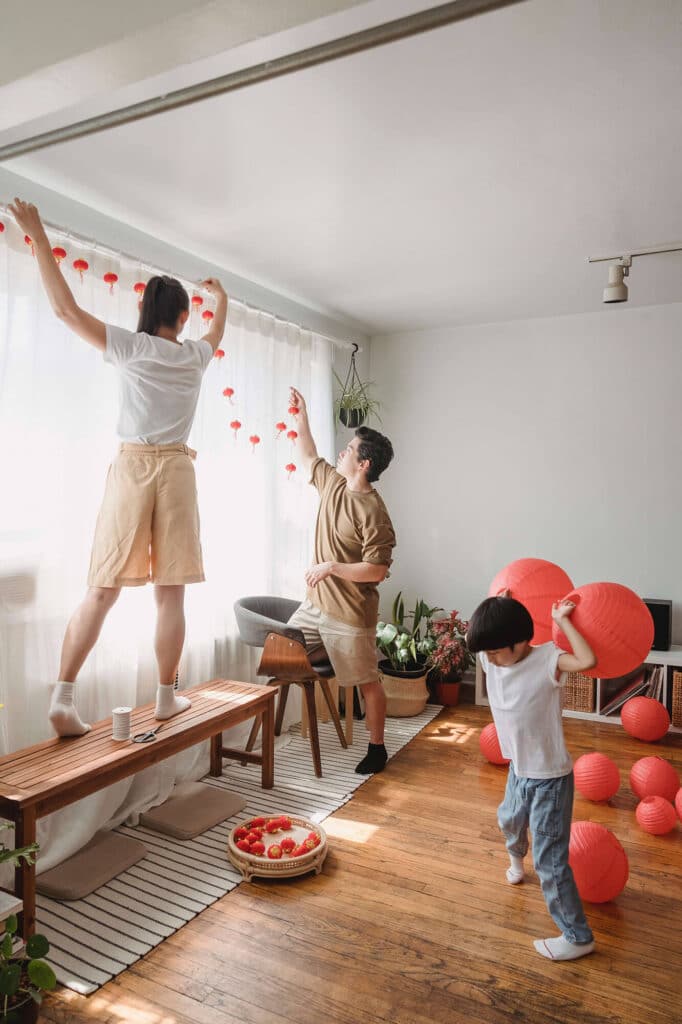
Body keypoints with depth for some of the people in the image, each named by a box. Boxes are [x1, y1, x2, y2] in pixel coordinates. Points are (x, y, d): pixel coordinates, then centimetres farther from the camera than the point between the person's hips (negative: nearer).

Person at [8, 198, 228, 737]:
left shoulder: (127, 346, 2)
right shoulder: (195, 355, 10)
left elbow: (66, 307, 1)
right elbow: (218, 328, 33)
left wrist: (38, 236, 9)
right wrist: (221, 296, 53)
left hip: (131, 468, 0)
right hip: (176, 471, 1)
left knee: (101, 591, 1)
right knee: (171, 593, 4)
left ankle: (63, 698, -3)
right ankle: (167, 696, 12)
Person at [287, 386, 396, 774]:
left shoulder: (373, 512, -21)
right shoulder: (333, 484, 3)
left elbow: (376, 570, -23)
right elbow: (309, 457, 21)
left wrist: (331, 566, -22)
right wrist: (302, 415, 17)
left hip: (351, 614, -8)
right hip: (315, 604, 8)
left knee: (368, 682, 8)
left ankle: (377, 748, 26)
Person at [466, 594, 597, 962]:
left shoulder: (546, 660, -29)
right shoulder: (492, 659, -12)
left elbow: (588, 661, -45)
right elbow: (474, 635, 5)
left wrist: (562, 620, -35)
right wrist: (497, 609, -9)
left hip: (551, 777, -8)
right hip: (519, 769, 8)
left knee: (549, 860, 0)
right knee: (509, 821, 34)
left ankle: (578, 937, 21)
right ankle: (516, 857, 69)